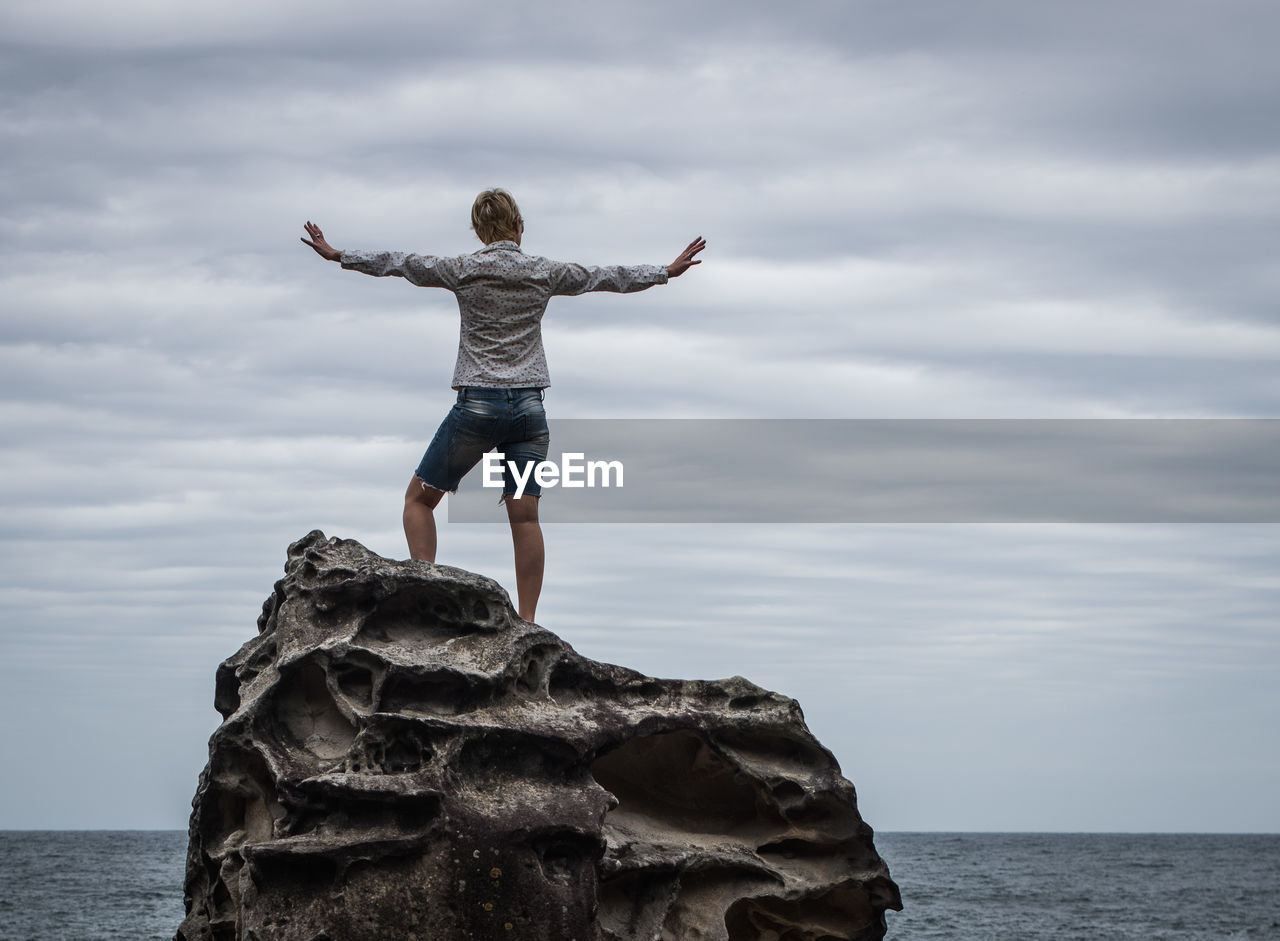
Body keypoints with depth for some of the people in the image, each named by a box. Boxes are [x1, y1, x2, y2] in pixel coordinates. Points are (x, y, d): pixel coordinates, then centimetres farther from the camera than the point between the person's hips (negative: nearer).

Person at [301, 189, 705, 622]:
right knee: (524, 514, 0)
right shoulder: (544, 273, 4)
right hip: (529, 407, 2)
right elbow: (607, 277, 15)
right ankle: (527, 623, -2)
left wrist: (337, 255, 20)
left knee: (419, 498, 10)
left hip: (477, 404, -2)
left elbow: (397, 263, 8)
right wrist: (668, 271, 29)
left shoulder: (464, 270, -2)